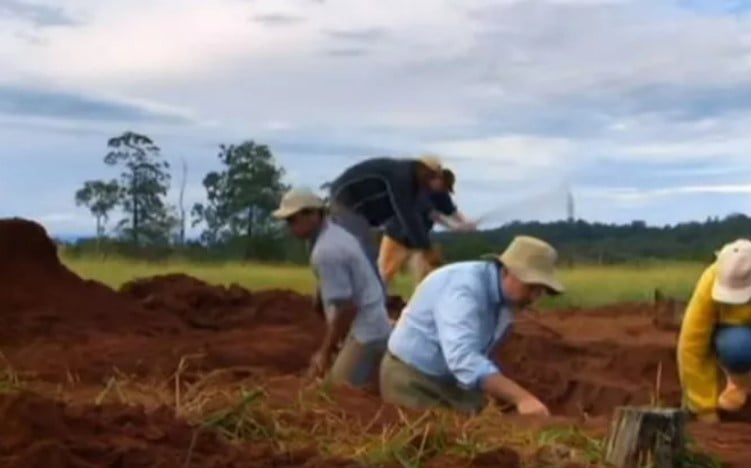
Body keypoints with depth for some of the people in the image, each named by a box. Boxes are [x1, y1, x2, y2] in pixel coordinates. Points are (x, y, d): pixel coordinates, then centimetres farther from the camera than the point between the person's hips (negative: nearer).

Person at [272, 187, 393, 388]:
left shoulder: (325, 251, -22)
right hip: (371, 325, 10)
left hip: (364, 332, -10)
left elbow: (346, 307, -22)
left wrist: (325, 352, -12)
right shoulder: (337, 234, 8)